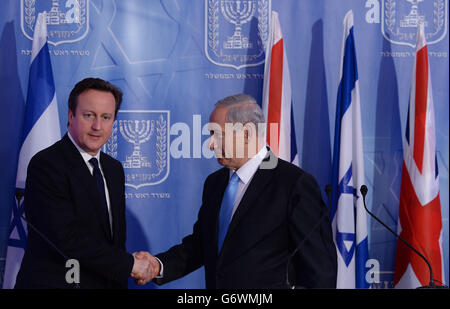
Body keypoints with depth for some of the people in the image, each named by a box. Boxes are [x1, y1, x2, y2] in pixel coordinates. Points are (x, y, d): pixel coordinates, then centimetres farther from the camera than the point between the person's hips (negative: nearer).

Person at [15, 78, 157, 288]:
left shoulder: (114, 169, 11)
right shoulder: (46, 165, -15)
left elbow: (116, 236, 12)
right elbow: (67, 237, -23)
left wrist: (119, 283, 1)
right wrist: (130, 264, -17)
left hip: (107, 282, 7)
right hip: (54, 282, -7)